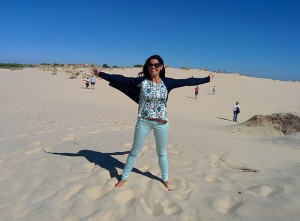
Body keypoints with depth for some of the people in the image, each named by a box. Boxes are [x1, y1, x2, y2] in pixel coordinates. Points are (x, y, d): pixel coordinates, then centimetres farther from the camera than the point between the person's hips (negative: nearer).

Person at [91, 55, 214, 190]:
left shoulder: (167, 82, -2)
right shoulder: (141, 81, -6)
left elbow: (188, 82, 4)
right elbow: (121, 80, -7)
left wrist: (207, 79, 9)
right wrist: (100, 74, -8)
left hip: (162, 123, 1)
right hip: (144, 122, -1)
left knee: (162, 153, 17)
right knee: (135, 152, 11)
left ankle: (165, 179, 36)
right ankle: (124, 178, 30)